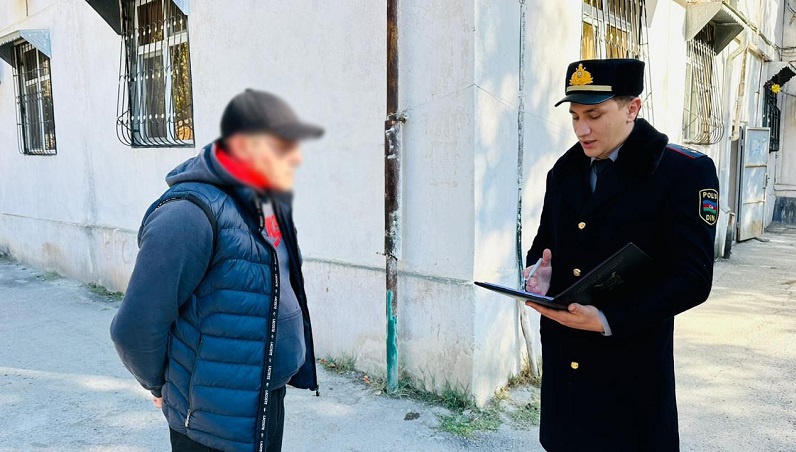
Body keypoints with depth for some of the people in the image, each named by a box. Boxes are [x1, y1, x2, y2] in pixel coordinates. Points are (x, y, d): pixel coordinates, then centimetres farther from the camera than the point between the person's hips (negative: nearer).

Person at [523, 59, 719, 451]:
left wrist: (608, 320, -23)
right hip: (563, 360, 5)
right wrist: (538, 273, -6)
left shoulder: (686, 171, -9)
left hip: (631, 368, -5)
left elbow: (691, 278, -13)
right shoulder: (564, 171, 8)